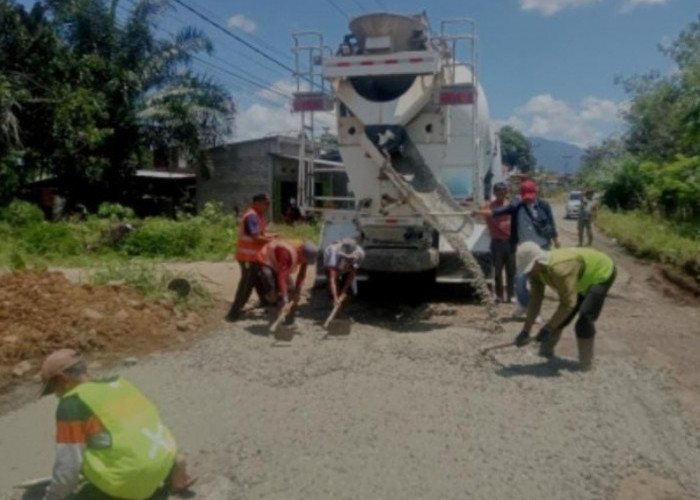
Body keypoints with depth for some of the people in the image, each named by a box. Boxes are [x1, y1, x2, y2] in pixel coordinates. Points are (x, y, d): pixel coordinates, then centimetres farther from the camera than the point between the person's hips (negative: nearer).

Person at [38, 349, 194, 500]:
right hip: (165, 456, 7)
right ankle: (171, 469, 15)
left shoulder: (71, 403, -3)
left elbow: (68, 463, -3)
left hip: (135, 474, -7)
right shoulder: (119, 383, 16)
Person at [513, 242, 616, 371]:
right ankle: (546, 351, 27)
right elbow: (535, 301, -12)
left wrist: (547, 329, -31)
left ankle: (585, 364, -3)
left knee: (584, 320, -18)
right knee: (561, 317, 10)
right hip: (583, 279, 8)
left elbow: (568, 303, -38)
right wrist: (525, 331, -14)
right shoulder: (535, 270, -16)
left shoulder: (559, 269, -42)